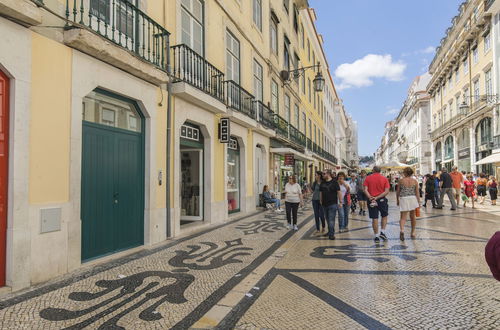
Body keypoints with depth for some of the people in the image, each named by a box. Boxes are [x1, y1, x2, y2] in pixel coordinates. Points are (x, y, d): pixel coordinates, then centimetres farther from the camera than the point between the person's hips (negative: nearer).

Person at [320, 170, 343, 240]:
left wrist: (340, 202, -11)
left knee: (331, 220, -5)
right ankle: (330, 231, 28)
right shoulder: (323, 183, 10)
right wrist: (321, 201, 13)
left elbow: (339, 192, -7)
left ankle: (331, 234, 1)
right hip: (324, 204, 6)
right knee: (327, 219, 14)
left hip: (332, 204, -6)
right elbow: (321, 192, 17)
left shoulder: (334, 182, -6)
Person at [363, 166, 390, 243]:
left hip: (371, 200, 0)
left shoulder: (368, 178, 1)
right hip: (382, 200, 0)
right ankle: (382, 232, 12)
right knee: (384, 216, 20)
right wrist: (378, 197, -13)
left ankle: (376, 236, 10)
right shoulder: (384, 179, 0)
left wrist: (370, 197, -18)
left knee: (374, 218, 5)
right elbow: (386, 191, -9)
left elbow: (365, 190, -10)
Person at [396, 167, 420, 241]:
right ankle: (413, 233, 26)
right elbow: (417, 192, 1)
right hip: (413, 199, 2)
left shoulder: (401, 180, -3)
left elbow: (397, 191, 3)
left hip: (403, 199, -2)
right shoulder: (415, 181, 1)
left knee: (403, 217, -2)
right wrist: (419, 202, 8)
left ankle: (401, 230, -26)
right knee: (413, 216, 17)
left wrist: (397, 200, 15)